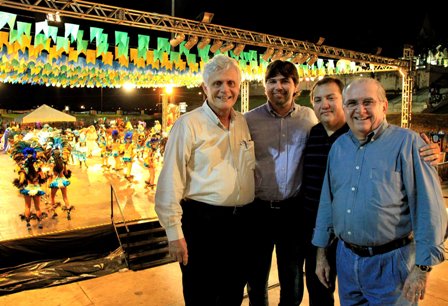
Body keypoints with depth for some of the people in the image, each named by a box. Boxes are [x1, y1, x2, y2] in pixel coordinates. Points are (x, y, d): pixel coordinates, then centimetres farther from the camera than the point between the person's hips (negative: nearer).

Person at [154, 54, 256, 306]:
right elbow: (171, 183, -13)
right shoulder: (188, 124, -11)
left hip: (242, 221, 5)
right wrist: (175, 233, -13)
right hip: (202, 221, -5)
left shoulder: (245, 123, 6)